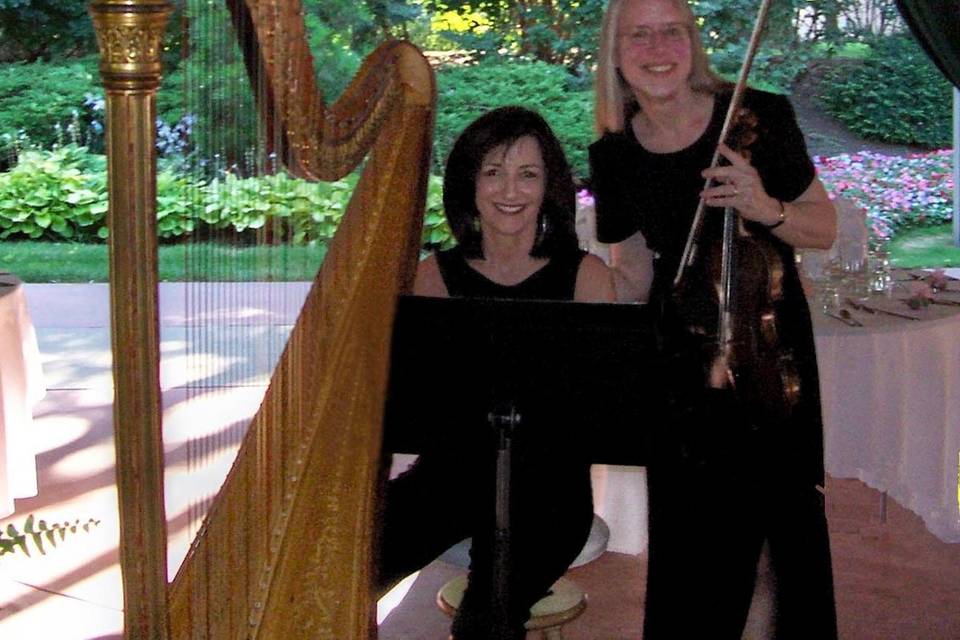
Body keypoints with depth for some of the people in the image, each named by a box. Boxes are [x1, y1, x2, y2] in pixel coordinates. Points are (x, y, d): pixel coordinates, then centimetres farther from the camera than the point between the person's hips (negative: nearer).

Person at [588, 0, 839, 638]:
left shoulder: (760, 116, -11)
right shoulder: (613, 156, -2)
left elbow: (825, 229, -5)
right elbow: (632, 277, 6)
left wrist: (767, 209, -25)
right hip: (680, 361, 2)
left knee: (787, 519, 7)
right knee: (684, 532, 10)